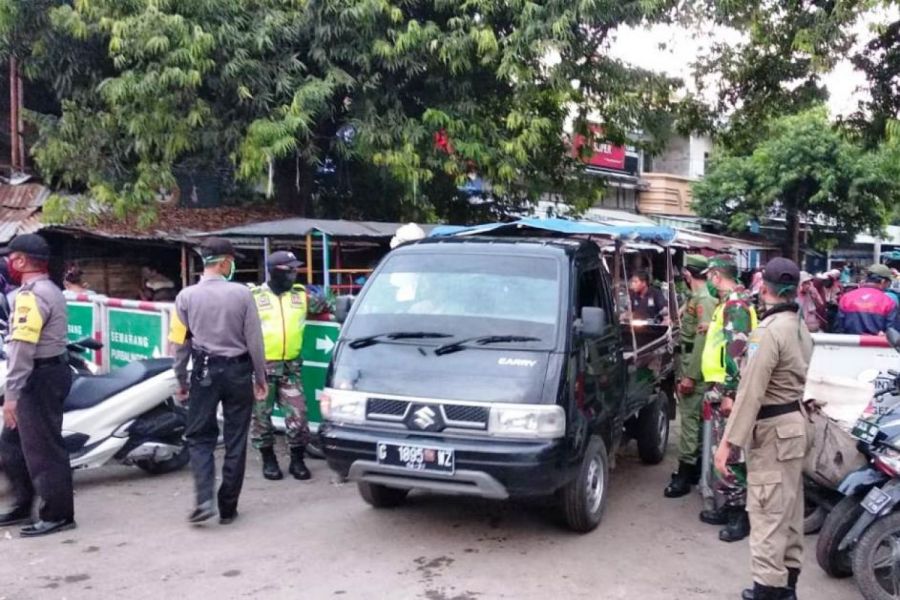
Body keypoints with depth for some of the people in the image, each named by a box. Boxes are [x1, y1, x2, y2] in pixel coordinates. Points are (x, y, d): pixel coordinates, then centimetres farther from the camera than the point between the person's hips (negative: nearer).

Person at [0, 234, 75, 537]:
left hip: (38, 379, -11)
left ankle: (57, 514, 5)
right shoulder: (50, 290, 16)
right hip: (48, 373, 11)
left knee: (42, 449, -3)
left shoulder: (31, 295, -17)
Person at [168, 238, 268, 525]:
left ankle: (205, 500, -5)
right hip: (238, 371, 0)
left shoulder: (187, 296, -5)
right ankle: (228, 507, 15)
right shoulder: (242, 293, -9)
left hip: (205, 372, 1)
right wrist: (260, 377, 5)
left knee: (199, 437, 11)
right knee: (235, 440, 9)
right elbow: (254, 340, -5)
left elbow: (180, 343, 0)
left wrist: (181, 380, 12)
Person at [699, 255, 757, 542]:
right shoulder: (729, 303, 16)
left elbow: (737, 352, -23)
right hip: (720, 389, 10)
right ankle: (727, 506, 24)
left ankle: (740, 515, 1)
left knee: (731, 453, -5)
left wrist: (729, 393, -24)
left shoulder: (735, 304, -16)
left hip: (728, 391, -10)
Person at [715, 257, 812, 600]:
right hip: (794, 421, 10)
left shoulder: (769, 330, -20)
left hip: (773, 428, -10)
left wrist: (729, 441, -20)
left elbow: (751, 392, -23)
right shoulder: (799, 326, 10)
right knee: (788, 507, 16)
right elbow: (793, 376, 9)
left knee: (768, 511, -6)